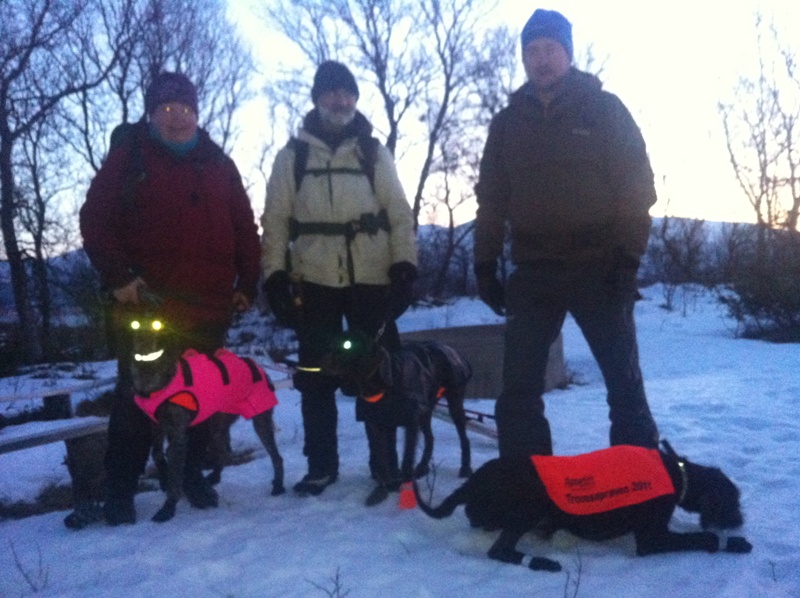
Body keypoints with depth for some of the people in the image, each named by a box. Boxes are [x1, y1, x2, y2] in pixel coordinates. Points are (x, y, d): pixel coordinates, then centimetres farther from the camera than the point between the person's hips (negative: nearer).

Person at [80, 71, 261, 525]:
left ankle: (192, 474, 25)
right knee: (137, 398, 1)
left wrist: (247, 284, 8)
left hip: (208, 308, 3)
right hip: (147, 305, -3)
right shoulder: (128, 159, 5)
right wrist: (118, 276, -8)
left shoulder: (218, 164, 14)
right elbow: (95, 221, 1)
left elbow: (245, 228, 14)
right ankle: (120, 491, 11)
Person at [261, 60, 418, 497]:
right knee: (316, 377, 3)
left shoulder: (374, 152, 11)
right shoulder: (292, 155, 9)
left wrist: (405, 266, -5)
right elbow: (275, 220, 5)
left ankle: (385, 461, 15)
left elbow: (399, 213, 6)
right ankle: (320, 464, 15)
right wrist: (274, 276, -4)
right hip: (314, 280, 0)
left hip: (372, 278, 0)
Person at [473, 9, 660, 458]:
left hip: (599, 269, -3)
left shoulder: (604, 109, 3)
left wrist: (628, 256, -11)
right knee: (519, 388, 0)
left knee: (625, 383, 3)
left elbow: (636, 185, -1)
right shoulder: (507, 122, 12)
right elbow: (491, 198, 14)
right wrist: (485, 263, 6)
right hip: (533, 273, 3)